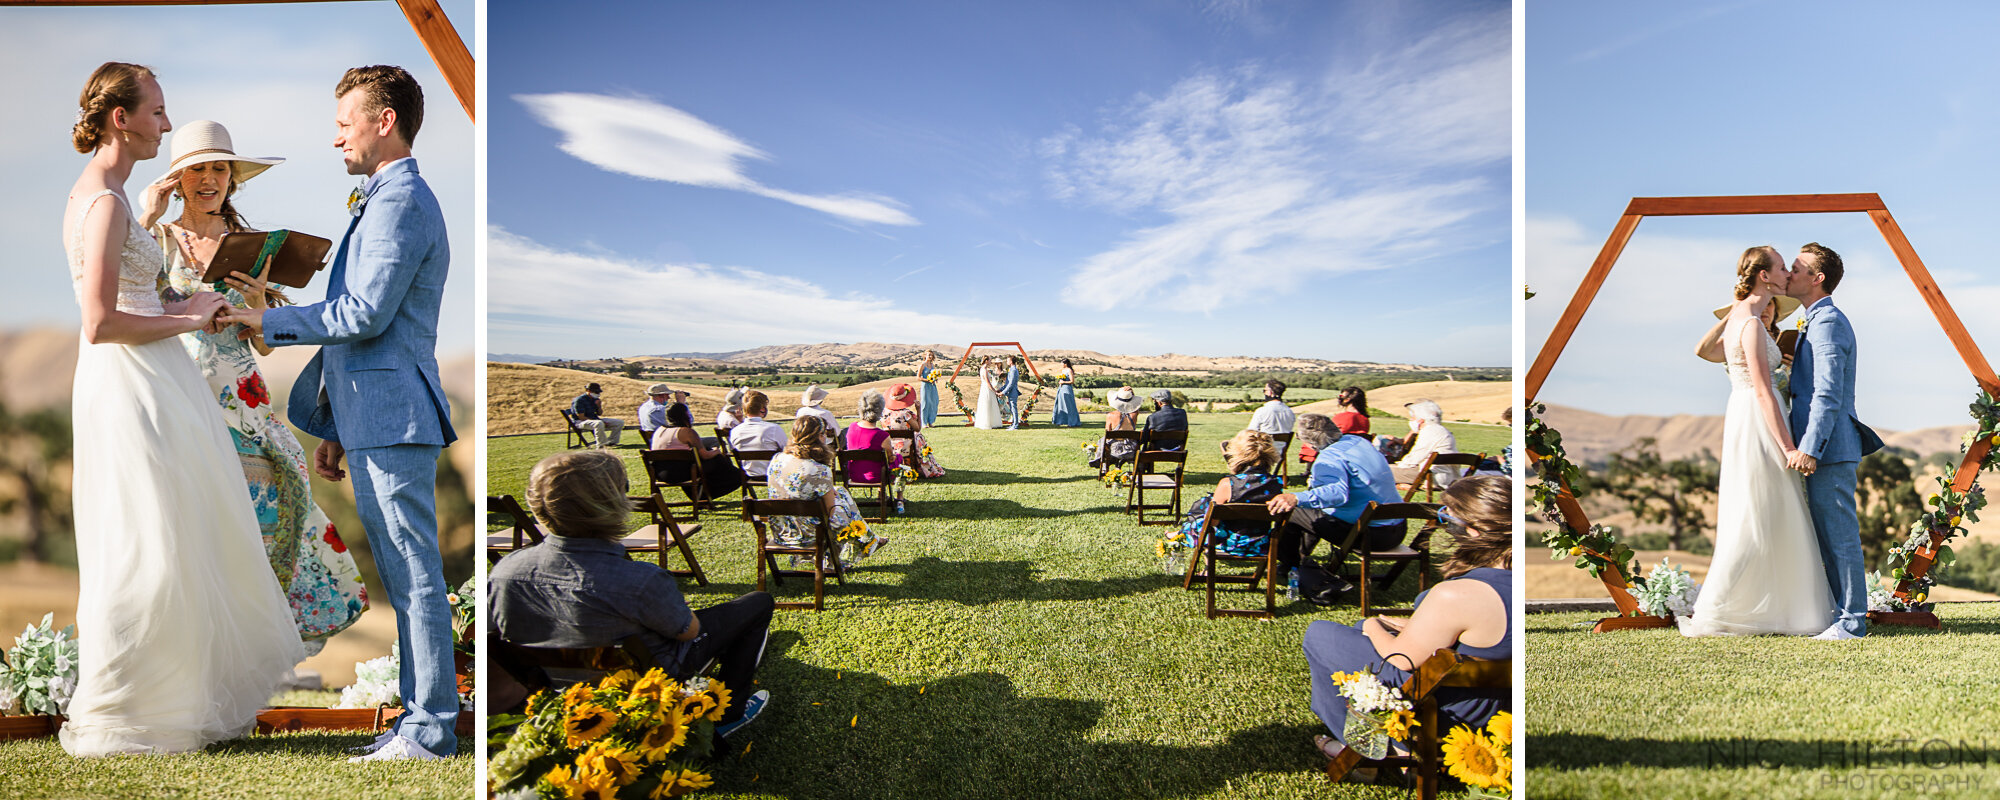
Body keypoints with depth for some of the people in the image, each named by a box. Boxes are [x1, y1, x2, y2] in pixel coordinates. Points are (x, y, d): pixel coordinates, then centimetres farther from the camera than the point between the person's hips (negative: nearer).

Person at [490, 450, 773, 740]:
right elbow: (688, 631, -21)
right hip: (651, 674, -6)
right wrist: (678, 605, 2)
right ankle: (728, 714, 21)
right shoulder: (642, 581, -40)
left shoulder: (504, 570, -23)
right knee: (759, 603, 10)